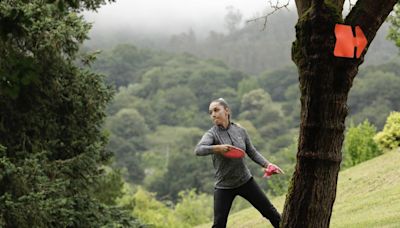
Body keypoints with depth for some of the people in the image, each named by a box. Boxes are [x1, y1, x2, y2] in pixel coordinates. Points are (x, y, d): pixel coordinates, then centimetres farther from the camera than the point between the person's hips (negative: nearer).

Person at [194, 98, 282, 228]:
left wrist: (267, 164, -6)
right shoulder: (212, 134, -11)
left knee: (269, 211, 9)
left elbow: (252, 153, 10)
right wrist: (217, 148, -47)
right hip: (224, 186, -3)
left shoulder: (240, 131, 1)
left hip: (245, 181, 3)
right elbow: (198, 150, -30)